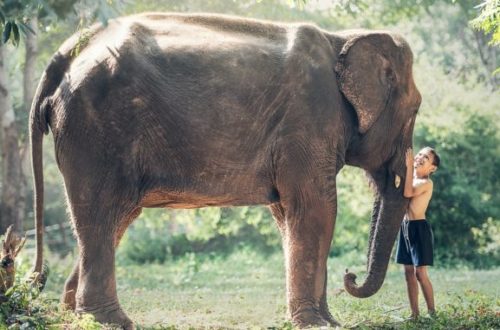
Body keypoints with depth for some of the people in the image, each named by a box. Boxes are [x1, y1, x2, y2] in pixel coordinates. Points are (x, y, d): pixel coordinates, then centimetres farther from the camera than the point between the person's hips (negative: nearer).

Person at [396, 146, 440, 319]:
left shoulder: (427, 183, -11)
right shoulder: (410, 178, 13)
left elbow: (408, 192, -26)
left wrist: (409, 166, -23)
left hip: (419, 228, -8)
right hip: (405, 227, 8)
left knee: (420, 273, -9)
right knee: (409, 272, 7)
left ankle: (432, 312, -1)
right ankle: (414, 313, 12)